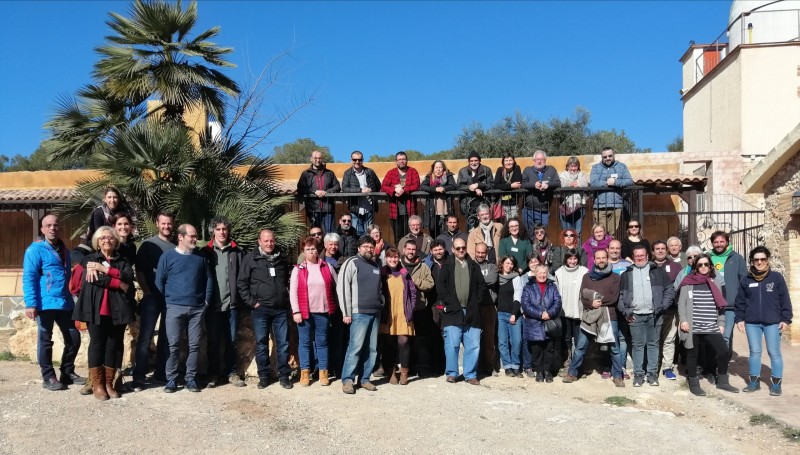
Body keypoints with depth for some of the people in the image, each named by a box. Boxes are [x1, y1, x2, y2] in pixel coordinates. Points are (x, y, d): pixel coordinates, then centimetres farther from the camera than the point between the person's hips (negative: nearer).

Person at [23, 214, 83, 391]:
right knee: (45, 340, 4)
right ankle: (48, 377, 13)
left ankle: (67, 373, 23)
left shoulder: (64, 250, 16)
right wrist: (31, 303, -20)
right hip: (45, 303, -6)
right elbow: (28, 278, -12)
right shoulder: (35, 249, -6)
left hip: (65, 303, 7)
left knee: (74, 338, 9)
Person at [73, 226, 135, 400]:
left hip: (117, 309, 2)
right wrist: (118, 283, -13)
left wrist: (104, 269, -12)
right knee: (97, 343, -1)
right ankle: (97, 384, 7)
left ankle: (109, 383, 12)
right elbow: (95, 279, -11)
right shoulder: (90, 260, 8)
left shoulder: (123, 261, 14)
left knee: (114, 344, 3)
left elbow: (128, 277, -7)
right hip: (96, 309, -2)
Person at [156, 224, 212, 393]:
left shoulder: (201, 257, 9)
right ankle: (171, 379, 8)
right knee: (174, 345, -1)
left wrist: (206, 300, 6)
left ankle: (191, 378, 12)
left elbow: (208, 279, 13)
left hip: (197, 308, 3)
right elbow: (159, 281, 3)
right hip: (175, 308, -2)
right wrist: (167, 300, 1)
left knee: (194, 345, 4)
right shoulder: (167, 256, 1)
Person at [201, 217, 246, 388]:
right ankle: (213, 374, 17)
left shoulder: (237, 252, 5)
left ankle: (232, 373, 18)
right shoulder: (206, 252, 3)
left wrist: (240, 298, -4)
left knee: (232, 341, 7)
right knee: (213, 342, 7)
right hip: (213, 304, 0)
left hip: (232, 303, 0)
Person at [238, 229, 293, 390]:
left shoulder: (282, 258, 9)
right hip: (260, 309, -2)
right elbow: (241, 283, -1)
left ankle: (284, 375, 13)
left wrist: (287, 298, 9)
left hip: (281, 309, 2)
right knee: (261, 344, 6)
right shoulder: (250, 258, 0)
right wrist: (251, 302, -6)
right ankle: (263, 376, 16)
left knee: (283, 343, 4)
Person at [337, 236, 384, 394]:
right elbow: (342, 287, -9)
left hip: (375, 314, 7)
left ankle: (364, 378, 15)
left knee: (372, 349, 7)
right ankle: (347, 380, -2)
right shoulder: (352, 263, -3)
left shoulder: (376, 266, 17)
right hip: (359, 313, -6)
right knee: (355, 347, -10)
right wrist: (346, 312, -12)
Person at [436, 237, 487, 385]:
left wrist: (477, 301, 2)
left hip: (472, 313, 3)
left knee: (473, 345, 2)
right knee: (452, 344, -4)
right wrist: (448, 302, -8)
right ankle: (451, 373, 9)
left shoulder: (474, 266, 15)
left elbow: (482, 286, 14)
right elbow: (440, 286, -1)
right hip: (453, 312, -3)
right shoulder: (447, 265, 6)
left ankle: (470, 374, 13)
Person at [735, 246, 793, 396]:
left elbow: (785, 300, -1)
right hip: (752, 323, 2)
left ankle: (776, 383, 13)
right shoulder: (746, 280, 5)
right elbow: (740, 302, 9)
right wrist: (739, 319, 4)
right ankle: (754, 381, 18)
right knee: (754, 352, 9)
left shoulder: (777, 277, -1)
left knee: (774, 353, 3)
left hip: (772, 322, -2)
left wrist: (786, 319, -4)